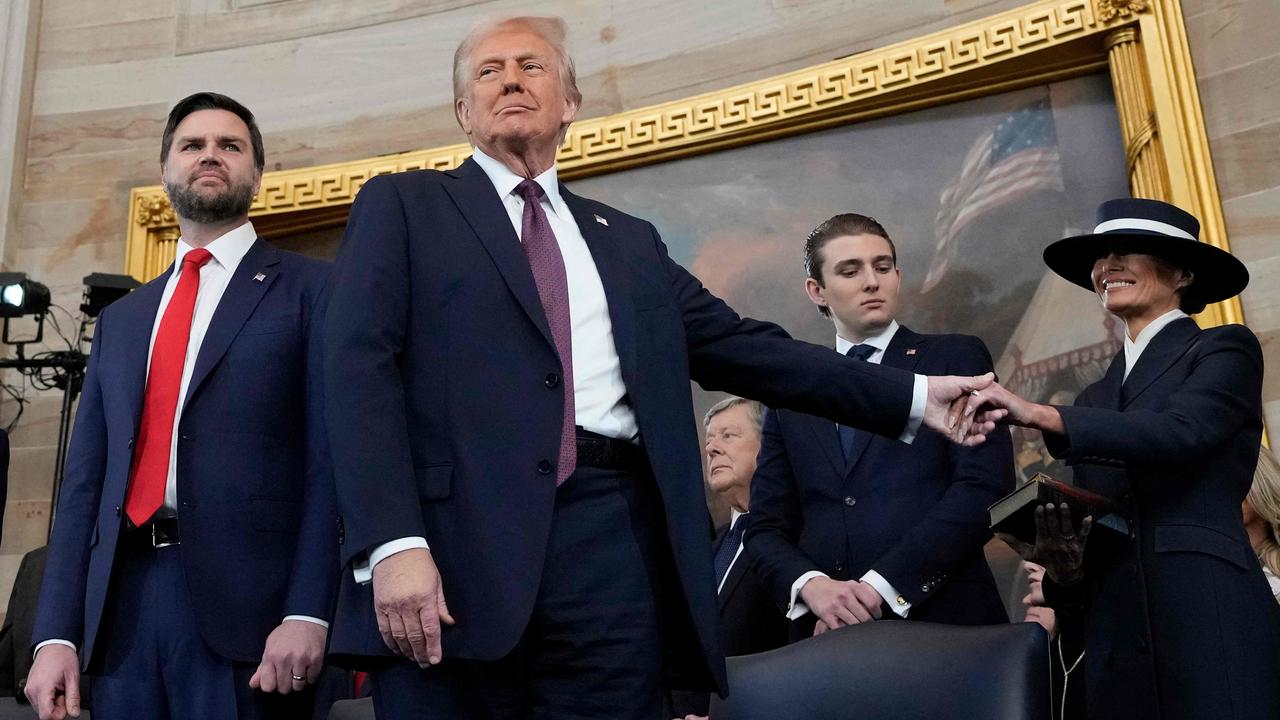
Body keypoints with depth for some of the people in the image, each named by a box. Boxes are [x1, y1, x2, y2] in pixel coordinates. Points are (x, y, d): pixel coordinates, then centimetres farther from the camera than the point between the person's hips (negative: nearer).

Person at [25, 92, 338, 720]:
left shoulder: (310, 290, 4)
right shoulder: (121, 319, 20)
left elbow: (328, 457, -6)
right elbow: (86, 478, 14)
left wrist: (307, 612, -15)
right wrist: (56, 634, 5)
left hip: (246, 603, -5)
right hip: (123, 603, 5)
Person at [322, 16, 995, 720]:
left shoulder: (630, 241, 21)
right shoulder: (402, 206, 10)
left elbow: (743, 347, 16)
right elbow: (360, 367, -1)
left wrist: (914, 396, 9)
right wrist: (392, 542, -15)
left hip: (613, 547, 3)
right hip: (456, 537, -3)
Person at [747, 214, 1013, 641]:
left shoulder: (957, 358, 4)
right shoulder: (791, 397, 12)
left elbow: (985, 486, -8)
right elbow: (766, 529, 9)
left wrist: (883, 585, -15)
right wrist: (811, 585, -12)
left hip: (943, 623, -2)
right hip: (827, 635, 3)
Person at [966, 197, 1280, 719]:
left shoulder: (1225, 349, 5)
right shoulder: (1097, 396, 20)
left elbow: (1181, 433, -17)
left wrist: (1040, 415, -23)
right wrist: (1063, 561, -3)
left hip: (1211, 622, -5)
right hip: (1116, 635, 5)